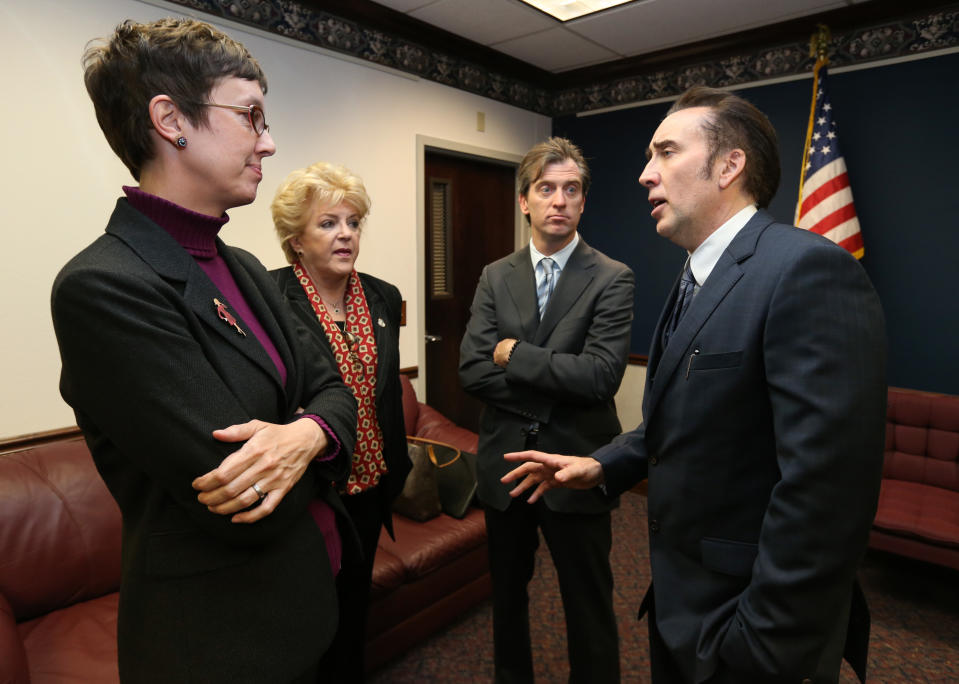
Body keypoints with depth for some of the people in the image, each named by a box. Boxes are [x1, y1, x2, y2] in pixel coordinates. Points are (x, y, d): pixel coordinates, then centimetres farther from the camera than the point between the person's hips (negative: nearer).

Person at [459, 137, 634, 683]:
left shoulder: (612, 279, -8)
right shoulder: (496, 276, 2)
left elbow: (601, 375, -21)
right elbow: (473, 371, -8)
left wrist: (515, 354, -15)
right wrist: (557, 386, -15)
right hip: (505, 461, 4)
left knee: (590, 608, 14)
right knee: (507, 596, 23)